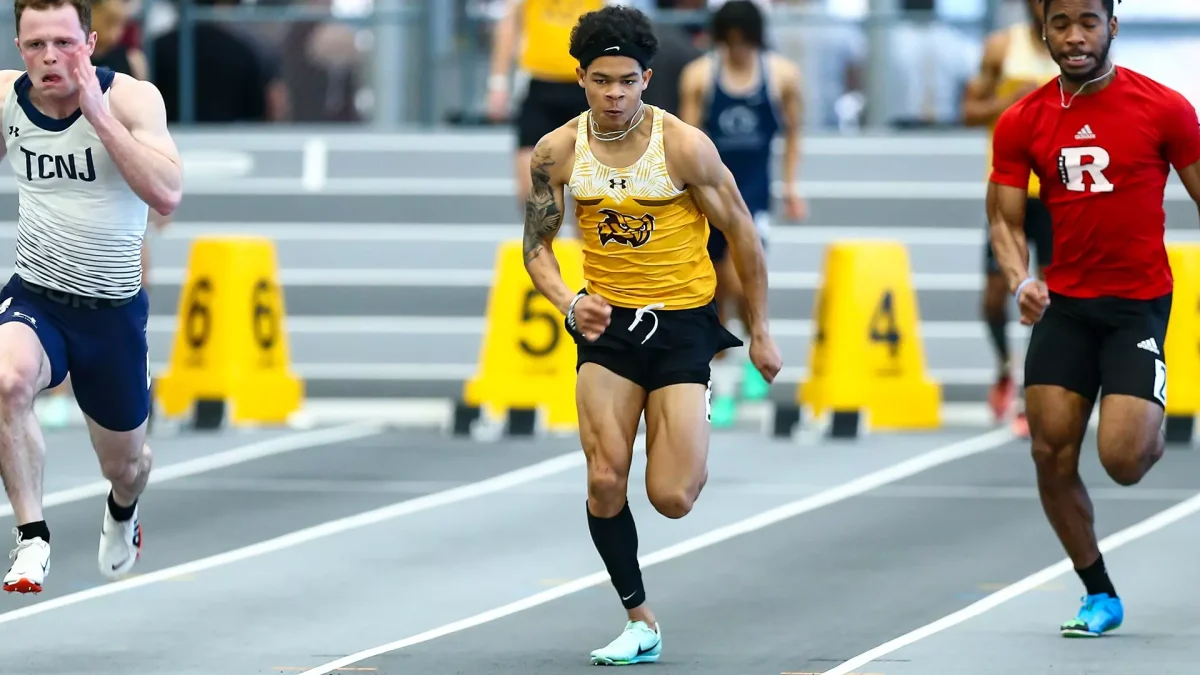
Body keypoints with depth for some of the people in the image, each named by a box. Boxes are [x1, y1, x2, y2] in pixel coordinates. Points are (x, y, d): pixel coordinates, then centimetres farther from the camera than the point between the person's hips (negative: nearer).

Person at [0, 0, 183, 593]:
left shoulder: (132, 98, -15)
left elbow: (168, 195, -30)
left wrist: (98, 114, -33)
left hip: (112, 309, 0)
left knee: (124, 466, 17)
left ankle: (121, 513, 56)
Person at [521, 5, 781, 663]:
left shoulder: (684, 146, -14)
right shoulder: (557, 152, -5)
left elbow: (741, 233, -5)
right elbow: (537, 245, 3)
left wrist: (760, 331, 1)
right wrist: (569, 302, -18)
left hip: (682, 319, -3)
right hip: (607, 320, 3)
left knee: (671, 498, -9)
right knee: (604, 480, -9)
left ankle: (707, 416, 27)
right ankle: (640, 623, 8)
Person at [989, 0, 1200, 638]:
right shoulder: (1021, 123, 0)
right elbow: (1005, 219, 3)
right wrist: (1020, 281, -17)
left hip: (1139, 303, -3)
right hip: (1064, 304, 3)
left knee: (1122, 459, -16)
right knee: (1051, 455, -2)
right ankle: (1099, 594, 17)